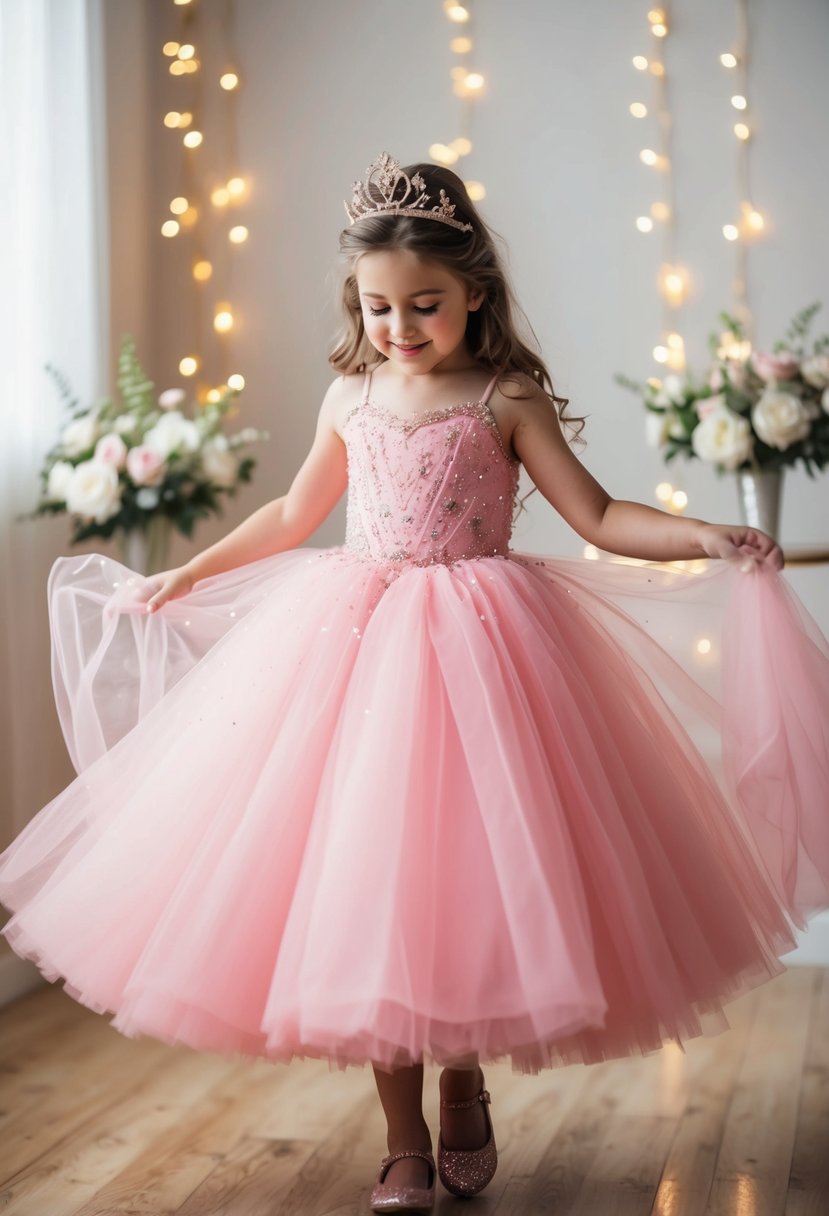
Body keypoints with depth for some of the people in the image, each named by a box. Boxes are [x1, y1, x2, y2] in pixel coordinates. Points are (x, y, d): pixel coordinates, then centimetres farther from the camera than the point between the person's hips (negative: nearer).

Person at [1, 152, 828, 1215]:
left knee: (468, 872, 0)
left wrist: (705, 537, -17)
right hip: (354, 646, 3)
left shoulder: (507, 398, -1)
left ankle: (464, 1093, 26)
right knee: (362, 882, 0)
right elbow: (292, 516, 23)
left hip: (476, 648, -3)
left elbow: (597, 515, -3)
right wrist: (185, 576, 27)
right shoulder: (350, 396, 9)